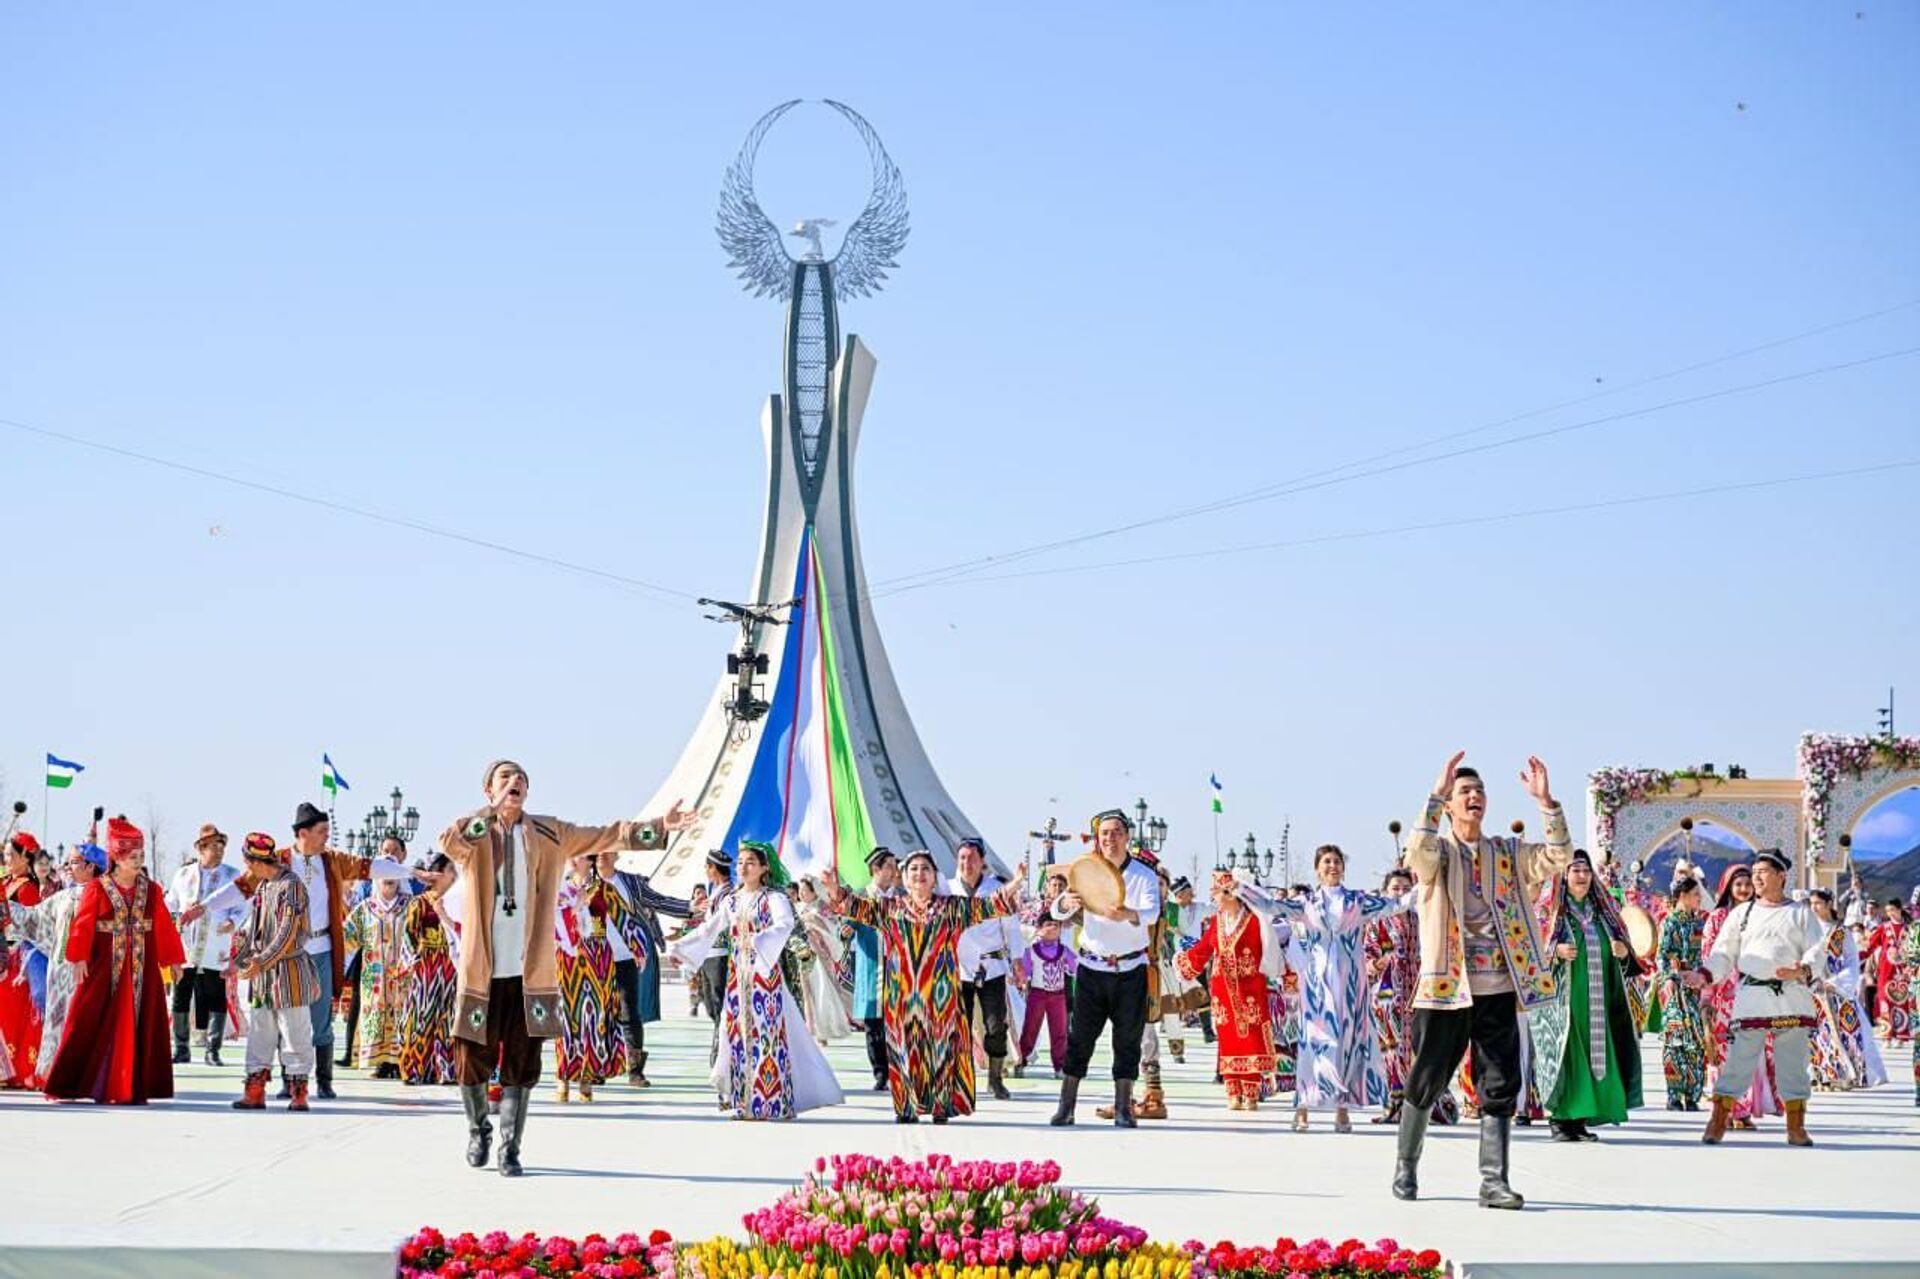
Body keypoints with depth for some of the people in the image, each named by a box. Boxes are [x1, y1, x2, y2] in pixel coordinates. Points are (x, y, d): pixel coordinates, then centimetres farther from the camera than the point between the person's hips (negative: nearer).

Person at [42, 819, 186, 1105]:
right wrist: (78, 958, -19)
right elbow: (83, 925, -9)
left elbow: (164, 927, 8)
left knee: (139, 1025, 2)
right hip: (105, 965, -3)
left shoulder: (152, 891, 7)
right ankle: (69, 1085, 4)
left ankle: (131, 1088, 8)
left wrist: (173, 960, 6)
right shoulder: (97, 889, -2)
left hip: (142, 967, 3)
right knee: (90, 1022, -3)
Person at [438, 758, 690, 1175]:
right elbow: (448, 843, -22)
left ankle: (510, 1149, 11)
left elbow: (607, 836, 7)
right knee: (473, 1060, 6)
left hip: (530, 973, 2)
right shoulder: (472, 833, 1)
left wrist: (659, 827, -3)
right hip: (480, 970, -1)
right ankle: (479, 1129, 32)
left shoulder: (549, 834, 8)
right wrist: (494, 810, -24)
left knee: (521, 1065, 1)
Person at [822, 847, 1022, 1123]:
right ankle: (906, 1106, 6)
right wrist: (837, 892, -12)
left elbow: (988, 905, 2)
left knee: (940, 1042, -3)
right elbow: (859, 907, 6)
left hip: (939, 991, -1)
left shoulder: (953, 906, 7)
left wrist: (1013, 886, -12)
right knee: (904, 1043, 0)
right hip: (902, 991, 1)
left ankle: (942, 1105, 3)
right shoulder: (890, 908, 10)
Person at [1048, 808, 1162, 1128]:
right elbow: (1057, 911, -7)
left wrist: (1128, 915, -45)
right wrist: (1066, 903, -32)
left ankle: (1123, 1108, 9)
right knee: (1079, 1035, -1)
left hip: (1131, 969, -1)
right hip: (1092, 968, 1)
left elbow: (1152, 912, -23)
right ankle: (1066, 1106, 3)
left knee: (1128, 1038, 3)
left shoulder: (1144, 876, -3)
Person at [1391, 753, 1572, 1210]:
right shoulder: (1436, 853, 2)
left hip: (1498, 988, 3)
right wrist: (1436, 794, -30)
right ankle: (1406, 1166, 25)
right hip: (1445, 986, -3)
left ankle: (1494, 1181, 4)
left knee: (1501, 1087, 0)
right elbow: (1417, 850, -23)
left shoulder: (1509, 853, 11)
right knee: (1426, 1084, 7)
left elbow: (1559, 858, -4)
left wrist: (1547, 803, -16)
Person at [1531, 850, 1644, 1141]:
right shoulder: (1551, 909, 1)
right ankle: (1559, 1120, -4)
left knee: (1593, 1054, 2)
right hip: (1564, 999, -4)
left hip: (1598, 1001, 5)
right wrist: (1556, 951, -19)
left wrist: (1624, 953, -3)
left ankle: (1580, 1119, 8)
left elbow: (1623, 949, 19)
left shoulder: (1603, 910, 15)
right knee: (1564, 1054, -8)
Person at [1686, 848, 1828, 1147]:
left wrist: (1803, 971, -21)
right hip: (1750, 999, 0)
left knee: (1793, 1064, 4)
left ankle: (1796, 1127, 12)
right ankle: (1717, 1123, -1)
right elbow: (1724, 954, 11)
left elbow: (1817, 950, 1)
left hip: (1792, 999, 0)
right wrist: (1703, 975, -7)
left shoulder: (1801, 913, 11)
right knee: (1738, 1060, -4)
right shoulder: (1741, 914, 15)